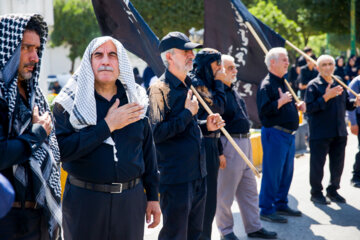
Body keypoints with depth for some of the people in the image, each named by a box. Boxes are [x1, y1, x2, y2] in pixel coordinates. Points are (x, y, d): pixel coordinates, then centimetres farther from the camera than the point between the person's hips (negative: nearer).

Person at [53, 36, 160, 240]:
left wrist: (153, 196, 9)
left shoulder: (135, 99, 6)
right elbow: (61, 149, -18)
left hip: (131, 199, 3)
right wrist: (107, 125, -18)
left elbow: (148, 150, 10)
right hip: (85, 199, -2)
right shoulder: (69, 103, -4)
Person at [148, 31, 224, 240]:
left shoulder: (190, 86, 14)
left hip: (198, 176, 8)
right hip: (176, 180, -8)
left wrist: (206, 126, 7)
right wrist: (188, 113, -17)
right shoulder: (160, 89, -13)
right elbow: (156, 133, -24)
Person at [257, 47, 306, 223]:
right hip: (274, 134, -9)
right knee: (272, 173, -5)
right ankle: (266, 210, 4)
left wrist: (297, 106, 10)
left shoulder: (283, 82, 17)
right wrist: (281, 101, -20)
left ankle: (281, 205, 27)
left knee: (287, 172, 15)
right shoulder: (267, 85, -12)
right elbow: (263, 111, -22)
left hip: (288, 134, 9)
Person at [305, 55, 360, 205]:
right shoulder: (314, 85, -7)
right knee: (317, 164, 2)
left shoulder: (339, 84, 13)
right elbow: (309, 108, -17)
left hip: (339, 132, 6)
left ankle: (333, 190, 29)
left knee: (338, 164, 13)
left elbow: (346, 104, 18)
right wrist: (326, 97, -24)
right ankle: (316, 193, 16)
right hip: (320, 133, -6)